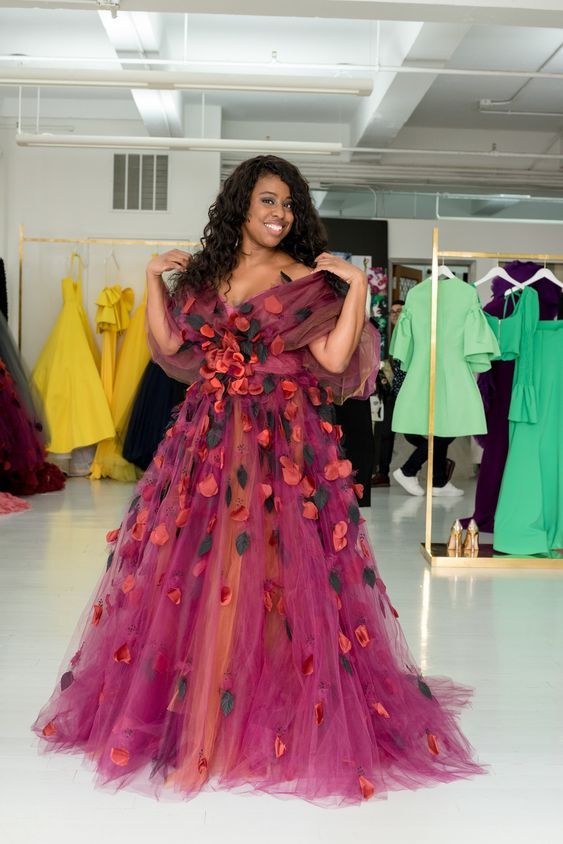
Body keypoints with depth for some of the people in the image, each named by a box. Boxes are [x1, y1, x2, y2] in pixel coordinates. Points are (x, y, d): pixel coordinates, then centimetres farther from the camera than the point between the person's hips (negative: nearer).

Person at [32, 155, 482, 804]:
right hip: (206, 438, 4)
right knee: (188, 570, 6)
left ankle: (271, 711, 8)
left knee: (268, 574, -6)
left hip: (281, 442, -4)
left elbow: (334, 358, -11)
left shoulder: (306, 279, 0)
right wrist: (155, 278, 9)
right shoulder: (204, 273, 13)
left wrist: (357, 287, -15)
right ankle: (185, 705, 24)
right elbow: (168, 344, 10)